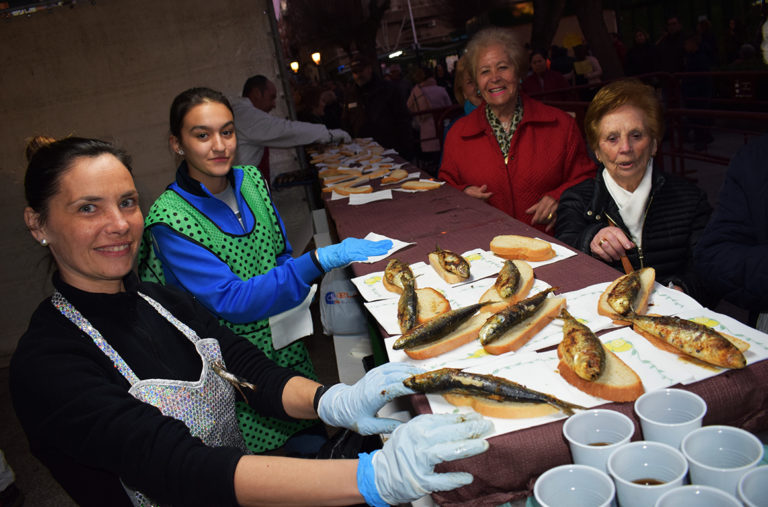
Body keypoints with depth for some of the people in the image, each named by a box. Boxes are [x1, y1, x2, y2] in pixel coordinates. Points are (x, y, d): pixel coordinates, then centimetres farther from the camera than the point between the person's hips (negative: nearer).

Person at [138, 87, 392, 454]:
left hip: (285, 345, 5)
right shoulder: (169, 219, -19)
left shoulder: (251, 180, -1)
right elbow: (231, 301, -24)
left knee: (315, 444, 13)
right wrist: (320, 260, -31)